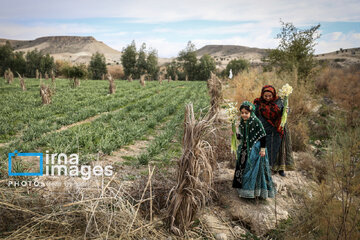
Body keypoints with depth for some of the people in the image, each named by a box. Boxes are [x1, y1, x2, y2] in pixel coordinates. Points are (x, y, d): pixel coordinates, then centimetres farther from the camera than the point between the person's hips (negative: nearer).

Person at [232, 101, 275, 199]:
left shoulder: (256, 122, -15)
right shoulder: (242, 123, 5)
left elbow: (263, 135, -13)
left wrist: (263, 149, -14)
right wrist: (237, 135, -7)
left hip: (255, 150, -7)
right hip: (245, 149, 7)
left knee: (253, 170, -2)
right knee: (242, 168, 12)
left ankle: (253, 191, 10)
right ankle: (243, 188, 27)